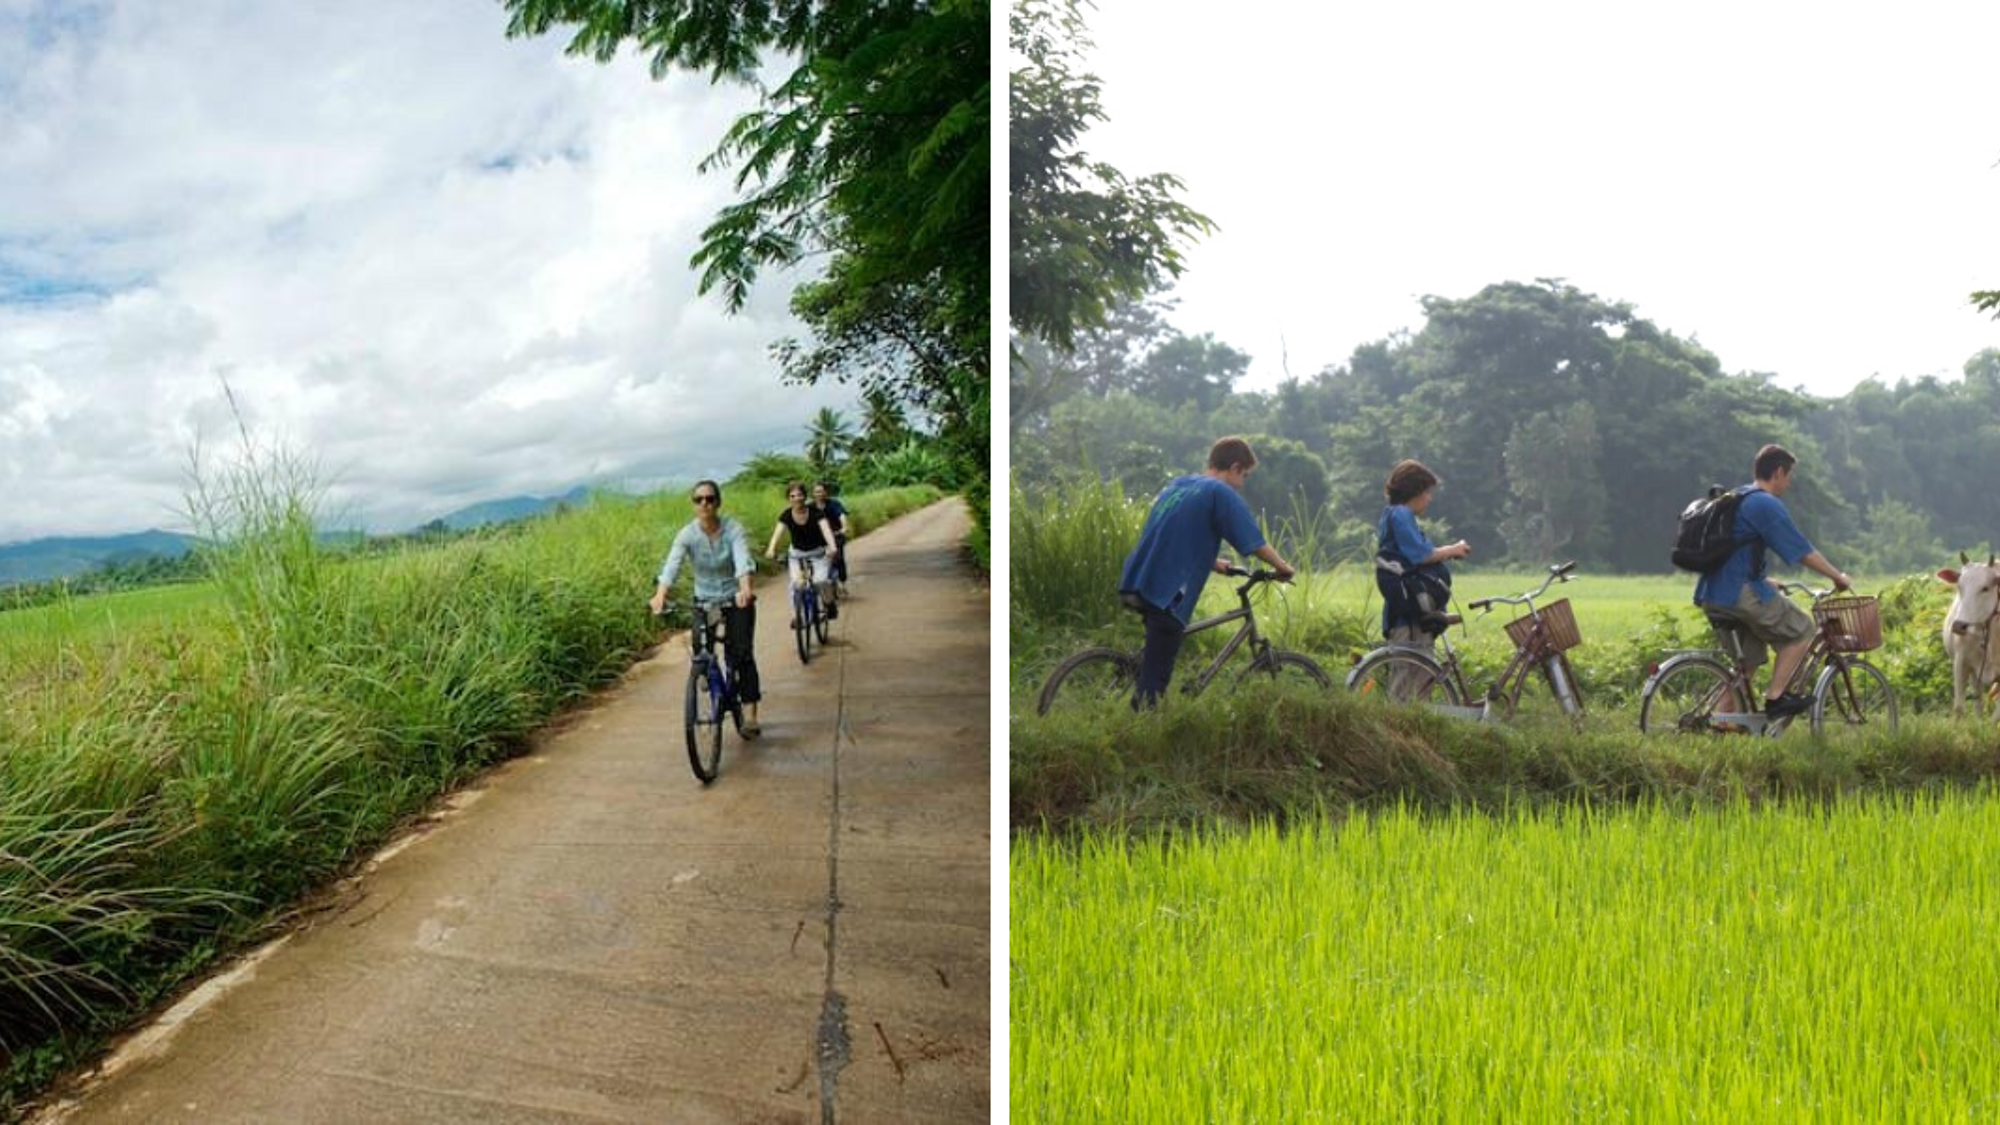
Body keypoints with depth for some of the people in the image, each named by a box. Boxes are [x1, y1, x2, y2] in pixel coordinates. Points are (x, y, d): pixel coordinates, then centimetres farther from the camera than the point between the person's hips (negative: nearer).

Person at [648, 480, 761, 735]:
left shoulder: (733, 529, -18)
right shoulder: (687, 534, -15)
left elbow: (743, 560, -34)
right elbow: (671, 565, -29)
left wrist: (745, 589, -53)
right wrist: (660, 595, -47)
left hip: (737, 599, -2)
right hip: (704, 600, 2)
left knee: (742, 653, -14)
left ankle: (750, 714, -13)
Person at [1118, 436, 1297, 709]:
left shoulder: (1176, 484, 19)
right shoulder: (1221, 493, -5)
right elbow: (1257, 545, -7)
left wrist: (1212, 563, 32)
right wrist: (1283, 568, 10)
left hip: (1137, 582, 8)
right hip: (1166, 593, -8)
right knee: (1155, 680, -4)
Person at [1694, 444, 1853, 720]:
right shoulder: (1767, 505, -9)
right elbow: (1804, 553, -7)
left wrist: (1764, 582, 35)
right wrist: (1839, 577, 5)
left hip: (1711, 595, 9)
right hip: (1741, 593, -9)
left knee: (1747, 661, 16)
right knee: (1801, 630, 5)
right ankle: (1775, 698, 3)